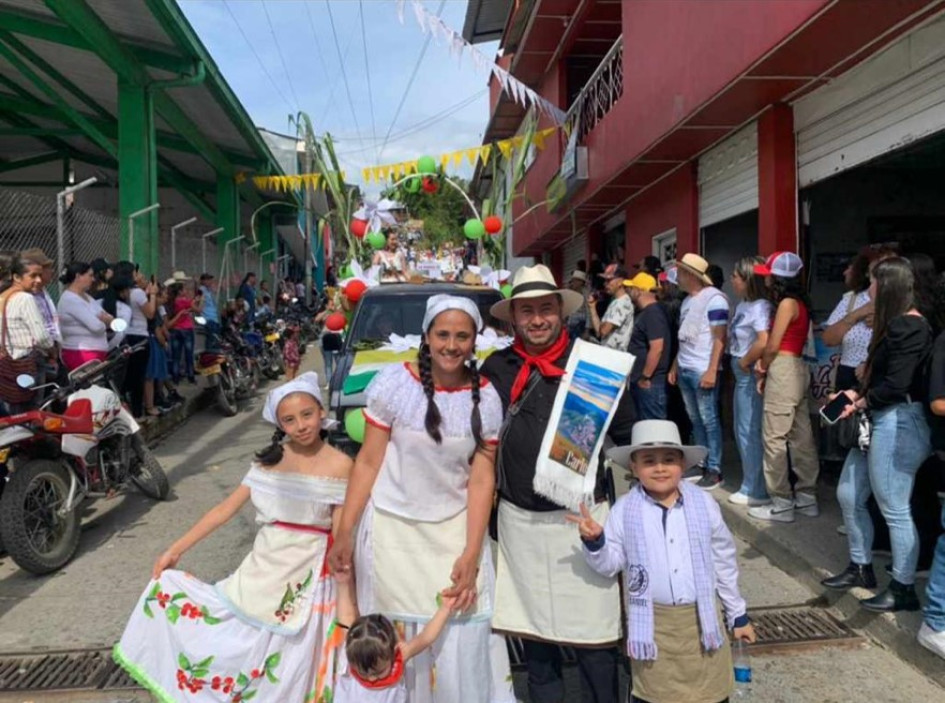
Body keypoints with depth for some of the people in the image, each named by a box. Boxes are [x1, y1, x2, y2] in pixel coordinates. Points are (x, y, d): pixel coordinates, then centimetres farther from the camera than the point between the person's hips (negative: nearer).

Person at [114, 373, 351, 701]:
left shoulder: (339, 465, -11)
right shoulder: (271, 458, 1)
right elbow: (227, 508, 5)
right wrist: (176, 549, 3)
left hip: (307, 576, -4)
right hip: (262, 566, 4)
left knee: (282, 676, 5)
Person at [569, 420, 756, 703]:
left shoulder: (704, 505, -4)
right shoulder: (625, 510, -9)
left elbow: (724, 563, 5)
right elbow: (610, 564, -5)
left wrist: (738, 614, 11)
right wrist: (595, 541, -26)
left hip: (701, 617, 2)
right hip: (653, 622, -1)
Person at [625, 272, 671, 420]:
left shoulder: (653, 313, -17)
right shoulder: (644, 312, 15)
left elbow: (657, 348, -24)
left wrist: (645, 377, -21)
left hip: (650, 382, -10)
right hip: (639, 380, 10)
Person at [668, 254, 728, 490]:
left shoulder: (714, 298, -9)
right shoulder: (687, 301, 17)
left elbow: (720, 337, -14)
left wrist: (712, 370, -19)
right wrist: (674, 366, 18)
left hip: (703, 371, -8)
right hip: (684, 370, 8)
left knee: (709, 420, -2)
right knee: (695, 420, 12)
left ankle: (714, 470, 4)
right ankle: (701, 464, 20)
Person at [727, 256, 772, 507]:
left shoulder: (760, 306, -16)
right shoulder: (742, 305, 12)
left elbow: (764, 341, -29)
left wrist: (745, 362, -17)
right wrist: (738, 363, 4)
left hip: (751, 375, -10)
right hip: (742, 376, 10)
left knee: (750, 432, -2)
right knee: (742, 430, 17)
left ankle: (756, 491, 9)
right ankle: (752, 483, 30)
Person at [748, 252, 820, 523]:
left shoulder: (787, 303, -13)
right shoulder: (799, 302, 14)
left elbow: (772, 345, -13)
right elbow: (788, 341, 11)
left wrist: (762, 367, 4)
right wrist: (766, 365, 3)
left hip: (783, 371, -10)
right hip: (797, 369, 10)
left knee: (774, 438, -4)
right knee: (801, 436, 12)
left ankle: (782, 503, 2)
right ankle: (806, 497, 20)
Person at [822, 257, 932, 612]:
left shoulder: (908, 327, -16)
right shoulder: (897, 324, 16)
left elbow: (896, 385, -22)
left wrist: (859, 404, -8)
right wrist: (857, 396, 2)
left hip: (897, 425, -11)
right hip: (879, 422, 11)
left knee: (895, 510, 0)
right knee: (849, 495, 15)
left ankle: (903, 589, 14)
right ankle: (861, 568, 30)